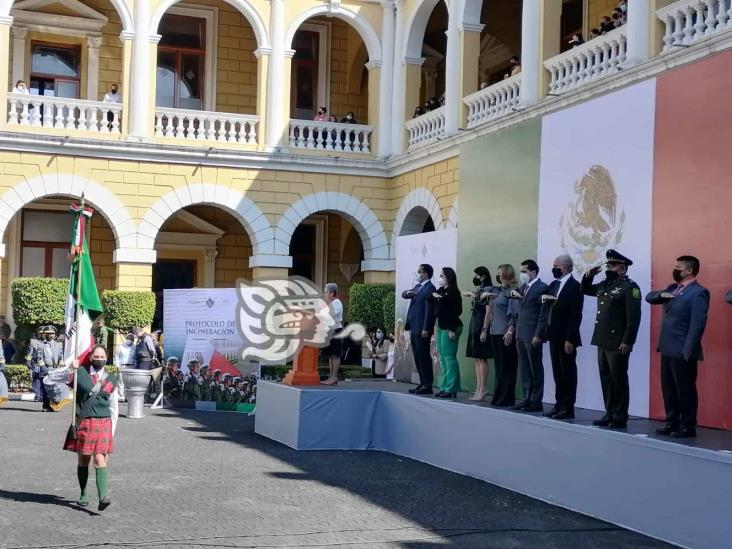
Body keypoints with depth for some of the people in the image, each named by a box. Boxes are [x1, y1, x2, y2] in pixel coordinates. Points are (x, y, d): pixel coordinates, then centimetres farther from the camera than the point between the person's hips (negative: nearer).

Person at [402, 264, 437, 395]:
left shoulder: (430, 288, -11)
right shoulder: (418, 286, 17)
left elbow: (429, 310, -16)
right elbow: (404, 294, 20)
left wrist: (426, 329, -20)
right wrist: (408, 293, -4)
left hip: (422, 329, -9)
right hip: (414, 328, 9)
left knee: (424, 357, -6)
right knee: (418, 357, 12)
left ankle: (428, 385, -2)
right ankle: (423, 383, 17)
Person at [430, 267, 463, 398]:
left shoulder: (453, 292, -11)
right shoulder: (440, 290, 14)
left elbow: (455, 311, -16)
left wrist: (452, 330, -19)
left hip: (449, 327, -9)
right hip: (440, 327, 9)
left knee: (449, 357, -8)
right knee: (442, 358, 11)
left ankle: (452, 389, -6)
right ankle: (444, 387, 16)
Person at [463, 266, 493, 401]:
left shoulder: (488, 290, -11)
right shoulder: (478, 290, 13)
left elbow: (488, 312, -16)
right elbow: (464, 293, 27)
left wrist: (484, 330, -20)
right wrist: (470, 293, 3)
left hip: (481, 325, -9)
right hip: (474, 324, 9)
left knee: (482, 358, -6)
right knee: (476, 359, 8)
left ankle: (482, 389, -4)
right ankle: (478, 389, 10)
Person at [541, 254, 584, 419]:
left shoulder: (574, 286, -12)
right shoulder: (554, 285, 13)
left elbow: (575, 316, -16)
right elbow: (548, 309, 21)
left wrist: (570, 339, -19)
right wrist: (545, 298, 0)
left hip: (566, 338, -8)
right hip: (554, 336, 8)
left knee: (568, 373, 0)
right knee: (557, 373, 11)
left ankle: (568, 408, 4)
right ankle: (559, 404, 17)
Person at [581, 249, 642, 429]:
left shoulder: (629, 287, -11)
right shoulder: (604, 285, 14)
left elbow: (633, 317, -17)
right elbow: (585, 289, 31)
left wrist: (627, 342, -20)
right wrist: (589, 275, 11)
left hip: (618, 344, -8)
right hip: (602, 341, 8)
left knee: (618, 380, -1)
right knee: (606, 379, 11)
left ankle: (620, 417, 6)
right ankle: (610, 414, 19)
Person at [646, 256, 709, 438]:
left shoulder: (699, 292, -12)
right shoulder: (672, 288, 15)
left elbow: (698, 324, -17)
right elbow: (649, 297, 21)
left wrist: (688, 350, -21)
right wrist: (661, 295, -2)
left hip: (682, 352, -8)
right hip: (667, 349, 9)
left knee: (685, 390, -1)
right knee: (668, 388, 13)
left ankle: (688, 427, 6)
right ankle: (672, 423, 21)